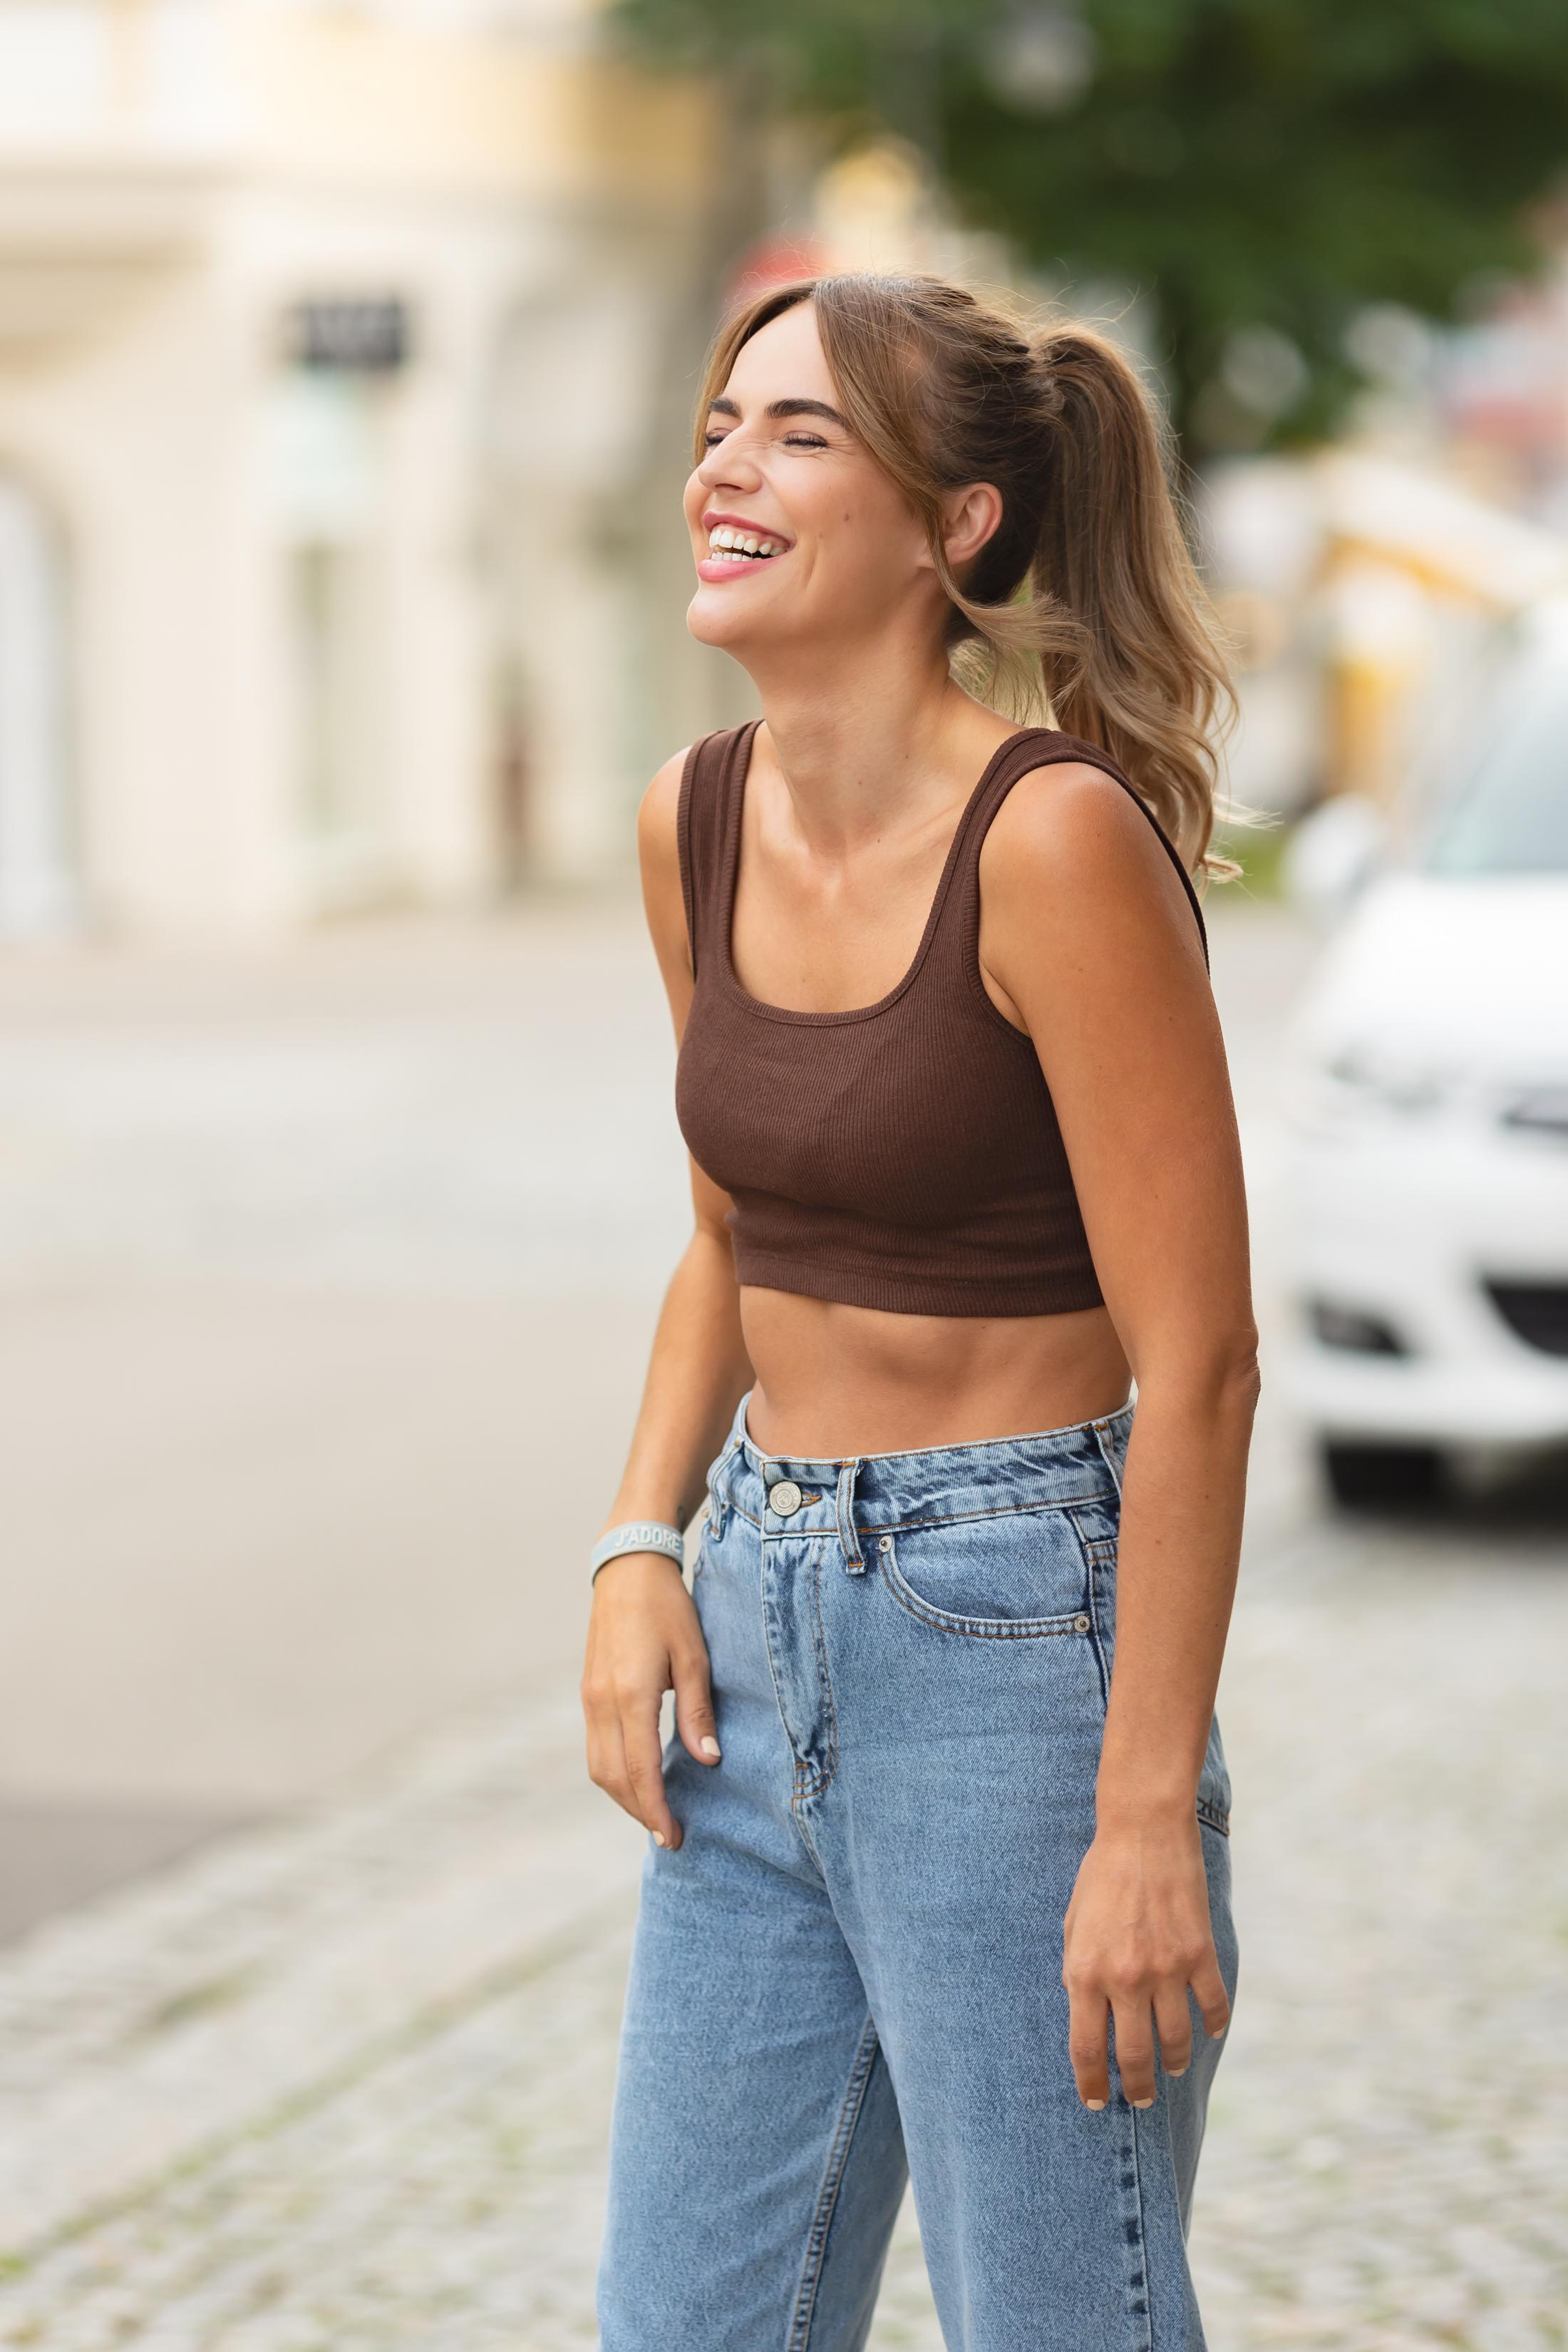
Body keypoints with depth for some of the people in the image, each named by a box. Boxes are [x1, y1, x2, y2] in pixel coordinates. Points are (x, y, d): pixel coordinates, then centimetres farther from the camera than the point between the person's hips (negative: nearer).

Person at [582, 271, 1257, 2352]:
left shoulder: (1055, 838, -18)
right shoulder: (695, 823, 4)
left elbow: (1195, 1363, -17)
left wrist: (1149, 1816, -19)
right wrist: (641, 1552, 5)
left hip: (1011, 1637, -7)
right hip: (761, 1633, 7)